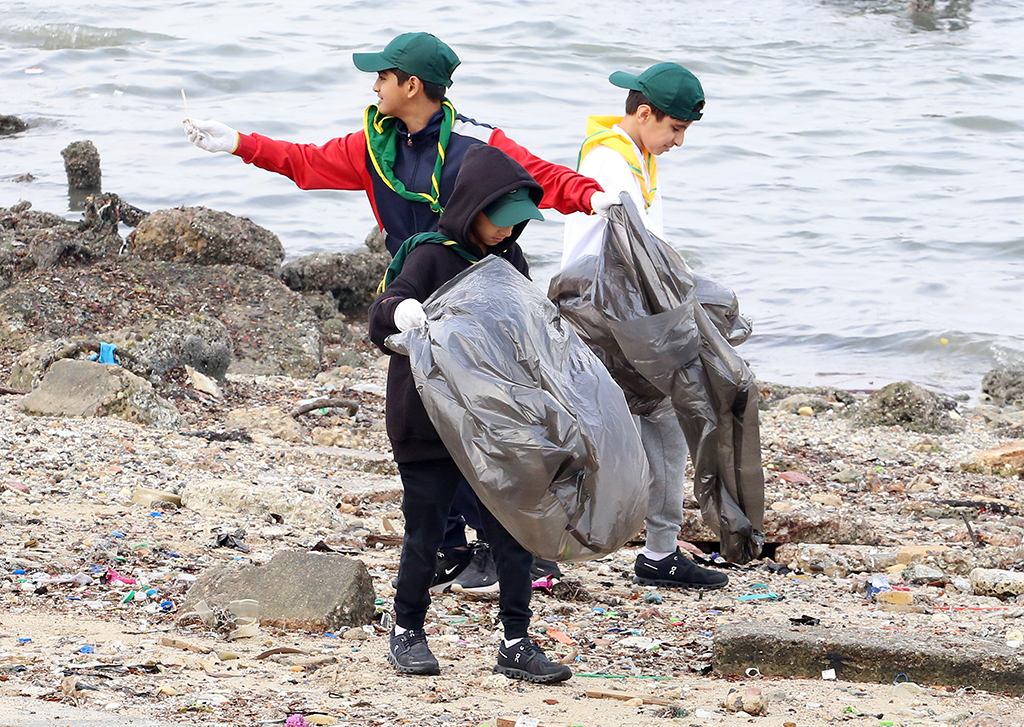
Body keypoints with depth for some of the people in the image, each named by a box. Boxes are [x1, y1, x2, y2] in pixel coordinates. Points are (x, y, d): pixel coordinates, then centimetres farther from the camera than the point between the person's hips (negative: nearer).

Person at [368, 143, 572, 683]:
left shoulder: (509, 260, 8)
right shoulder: (431, 256, -11)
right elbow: (382, 318, -21)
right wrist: (399, 312, -41)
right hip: (427, 422, -5)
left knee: (513, 531, 0)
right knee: (425, 531, 6)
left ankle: (516, 643, 6)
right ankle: (407, 632, 22)